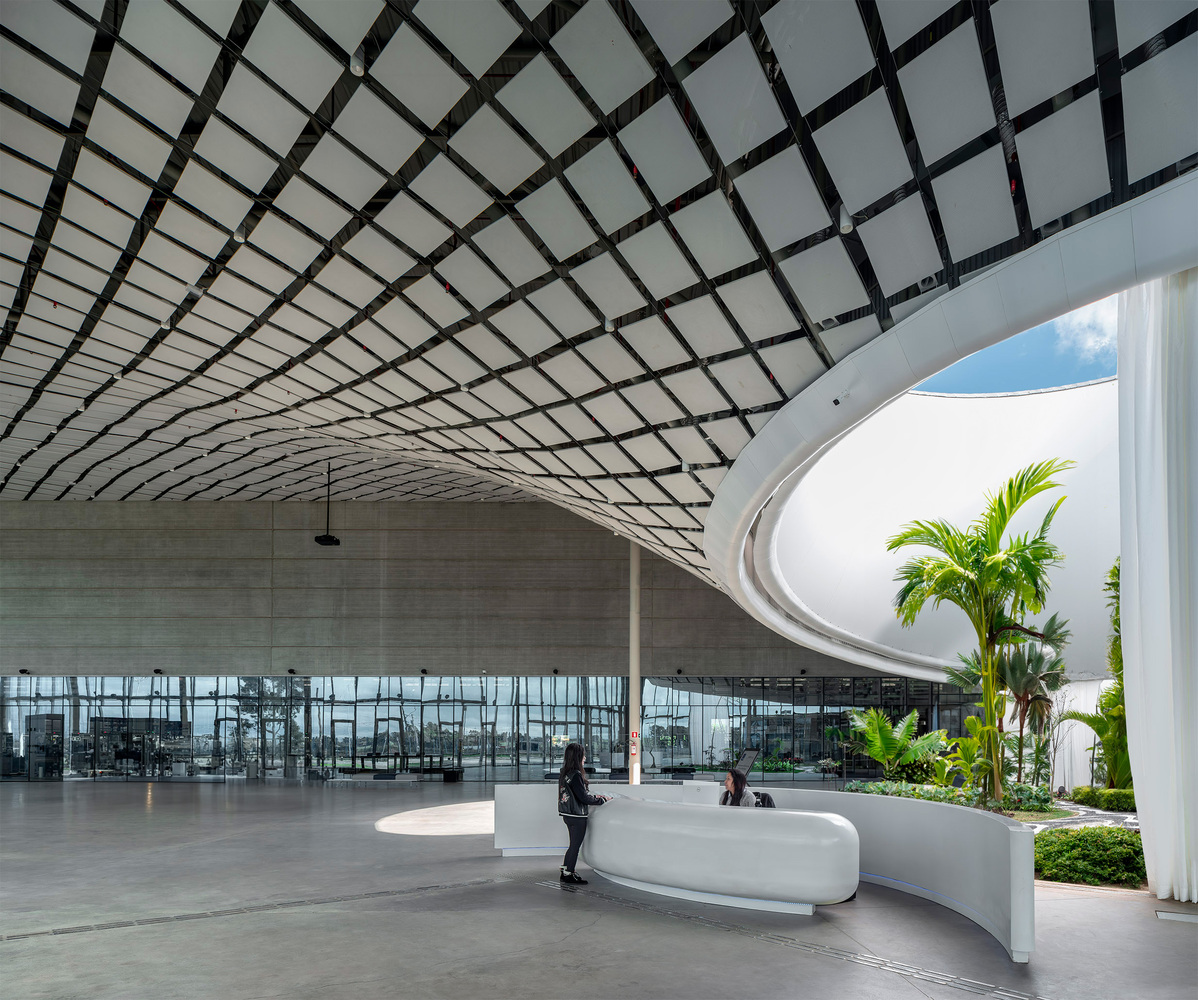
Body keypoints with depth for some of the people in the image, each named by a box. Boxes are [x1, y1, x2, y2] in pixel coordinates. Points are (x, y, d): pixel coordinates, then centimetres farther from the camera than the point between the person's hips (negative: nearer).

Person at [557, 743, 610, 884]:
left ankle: (565, 871, 27)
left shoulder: (565, 773, 8)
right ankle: (569, 874, 12)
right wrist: (602, 799, -7)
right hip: (577, 816, -9)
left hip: (568, 815, 9)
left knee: (573, 845, 20)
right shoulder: (576, 775, -22)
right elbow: (584, 798, -19)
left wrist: (594, 797, 16)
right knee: (575, 845, 4)